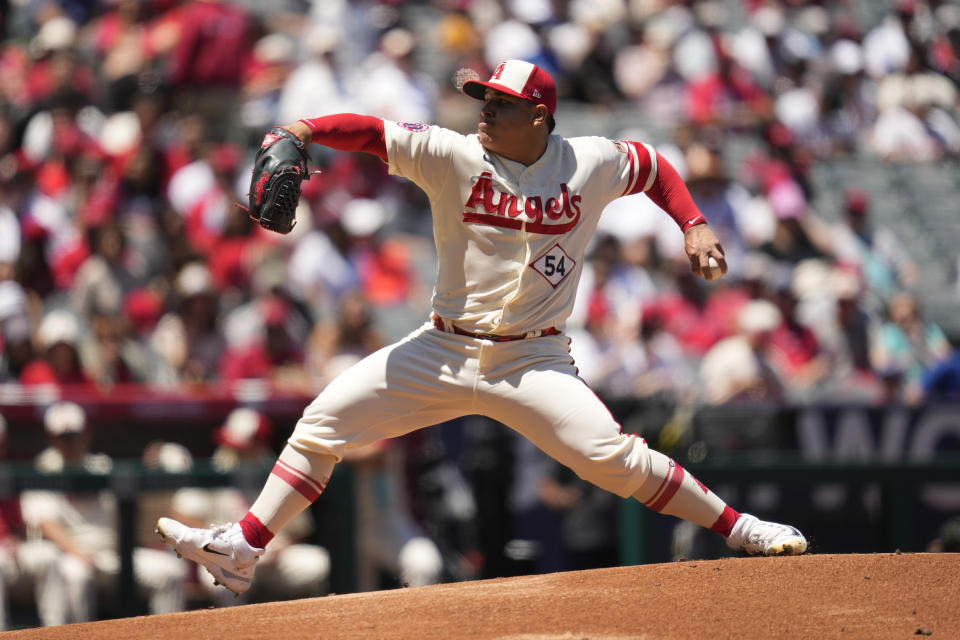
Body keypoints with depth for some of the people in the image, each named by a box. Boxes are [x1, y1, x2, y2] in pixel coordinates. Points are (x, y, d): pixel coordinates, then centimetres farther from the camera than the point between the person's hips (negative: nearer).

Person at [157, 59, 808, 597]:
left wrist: (694, 226, 4)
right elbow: (374, 132, -17)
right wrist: (303, 130, -33)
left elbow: (654, 167, 16)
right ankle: (241, 548, 5)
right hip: (443, 350, 2)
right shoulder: (454, 156, -6)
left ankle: (741, 530, -6)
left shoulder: (593, 163, -3)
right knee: (323, 422, -4)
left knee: (612, 457, -20)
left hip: (533, 363, -2)